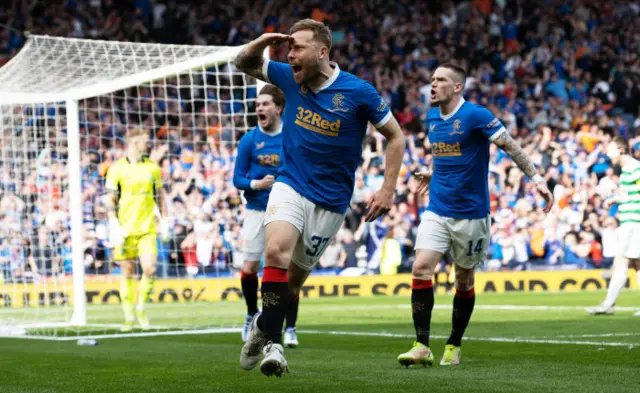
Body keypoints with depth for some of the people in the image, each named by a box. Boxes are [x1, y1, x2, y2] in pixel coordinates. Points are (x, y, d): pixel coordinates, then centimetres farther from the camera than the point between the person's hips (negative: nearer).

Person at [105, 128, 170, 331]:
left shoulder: (152, 167, 9)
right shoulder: (117, 168, 0)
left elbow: (159, 195, 17)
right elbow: (110, 199, 0)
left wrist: (164, 220, 10)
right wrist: (114, 224, -10)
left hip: (148, 227, 2)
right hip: (125, 228, -2)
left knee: (150, 269, -11)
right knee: (127, 272, 1)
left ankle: (141, 308, 11)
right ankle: (129, 317, 10)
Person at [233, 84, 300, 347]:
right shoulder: (249, 140, 0)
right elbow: (238, 179, 0)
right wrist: (256, 184, -19)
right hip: (257, 210, 1)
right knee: (249, 268, 1)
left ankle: (290, 328, 3)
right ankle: (252, 315, 27)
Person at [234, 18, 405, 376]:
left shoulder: (358, 92, -12)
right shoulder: (290, 78, 0)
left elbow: (395, 136, -1)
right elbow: (245, 64, 14)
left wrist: (388, 190, -8)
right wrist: (262, 42, -8)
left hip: (330, 201, -1)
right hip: (290, 186, 2)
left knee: (295, 277, 4)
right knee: (277, 252, -25)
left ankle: (264, 325, 31)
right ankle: (272, 343, -20)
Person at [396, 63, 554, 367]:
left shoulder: (476, 115, -13)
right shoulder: (432, 118, 8)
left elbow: (511, 147, -13)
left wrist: (537, 179, -18)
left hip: (470, 213, -5)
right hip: (437, 211, 5)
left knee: (464, 280, 7)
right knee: (420, 269, -13)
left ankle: (454, 346, 23)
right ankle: (422, 346, -12)